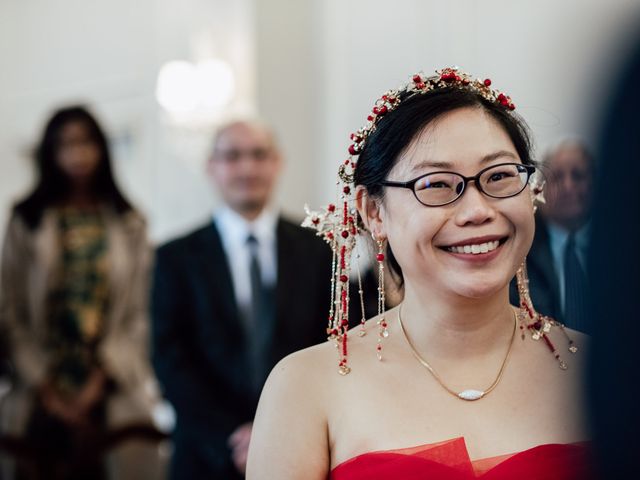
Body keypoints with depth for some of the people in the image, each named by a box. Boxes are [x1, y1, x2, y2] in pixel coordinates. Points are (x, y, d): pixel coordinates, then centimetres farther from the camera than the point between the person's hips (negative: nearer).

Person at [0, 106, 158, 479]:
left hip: (112, 390, 0)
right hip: (44, 398, 0)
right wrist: (44, 384, -3)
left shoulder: (129, 224, 10)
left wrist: (102, 378, -5)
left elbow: (139, 312, 5)